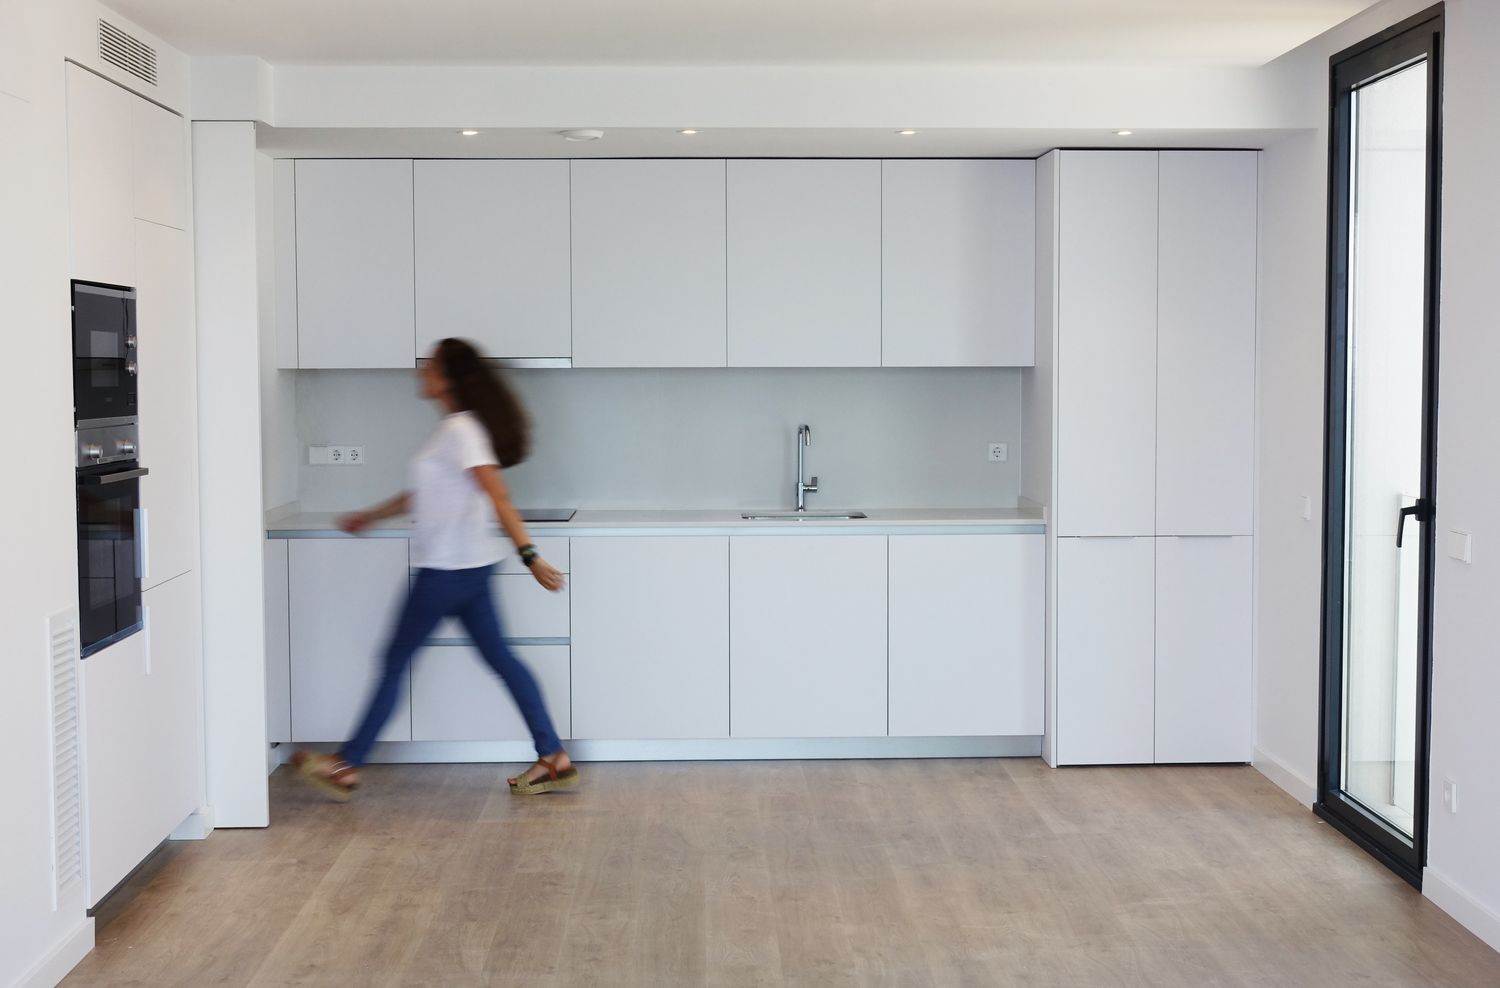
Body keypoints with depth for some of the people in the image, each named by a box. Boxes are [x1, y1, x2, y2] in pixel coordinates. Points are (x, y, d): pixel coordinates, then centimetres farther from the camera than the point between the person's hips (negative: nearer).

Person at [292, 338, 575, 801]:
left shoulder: (459, 429, -17)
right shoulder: (455, 428, 13)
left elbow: (498, 495, -24)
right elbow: (426, 493, 25)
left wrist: (529, 555, -29)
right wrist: (371, 515, 34)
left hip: (449, 568, -10)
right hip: (467, 568, 10)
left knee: (396, 660, 1)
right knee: (500, 657, 9)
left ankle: (345, 767, 11)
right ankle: (554, 760, 9)